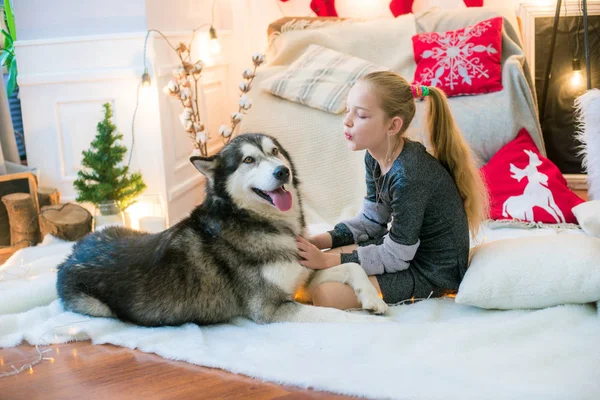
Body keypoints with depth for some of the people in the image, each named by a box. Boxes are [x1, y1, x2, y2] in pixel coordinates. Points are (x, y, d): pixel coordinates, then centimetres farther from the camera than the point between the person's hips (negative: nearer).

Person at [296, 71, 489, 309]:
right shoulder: (376, 157, -3)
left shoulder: (408, 175, -30)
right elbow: (370, 221, 7)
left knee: (325, 295, -19)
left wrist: (327, 260, -21)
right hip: (404, 245, 9)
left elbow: (395, 257, -24)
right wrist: (317, 242, -6)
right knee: (311, 267, 2)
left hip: (433, 272, -8)